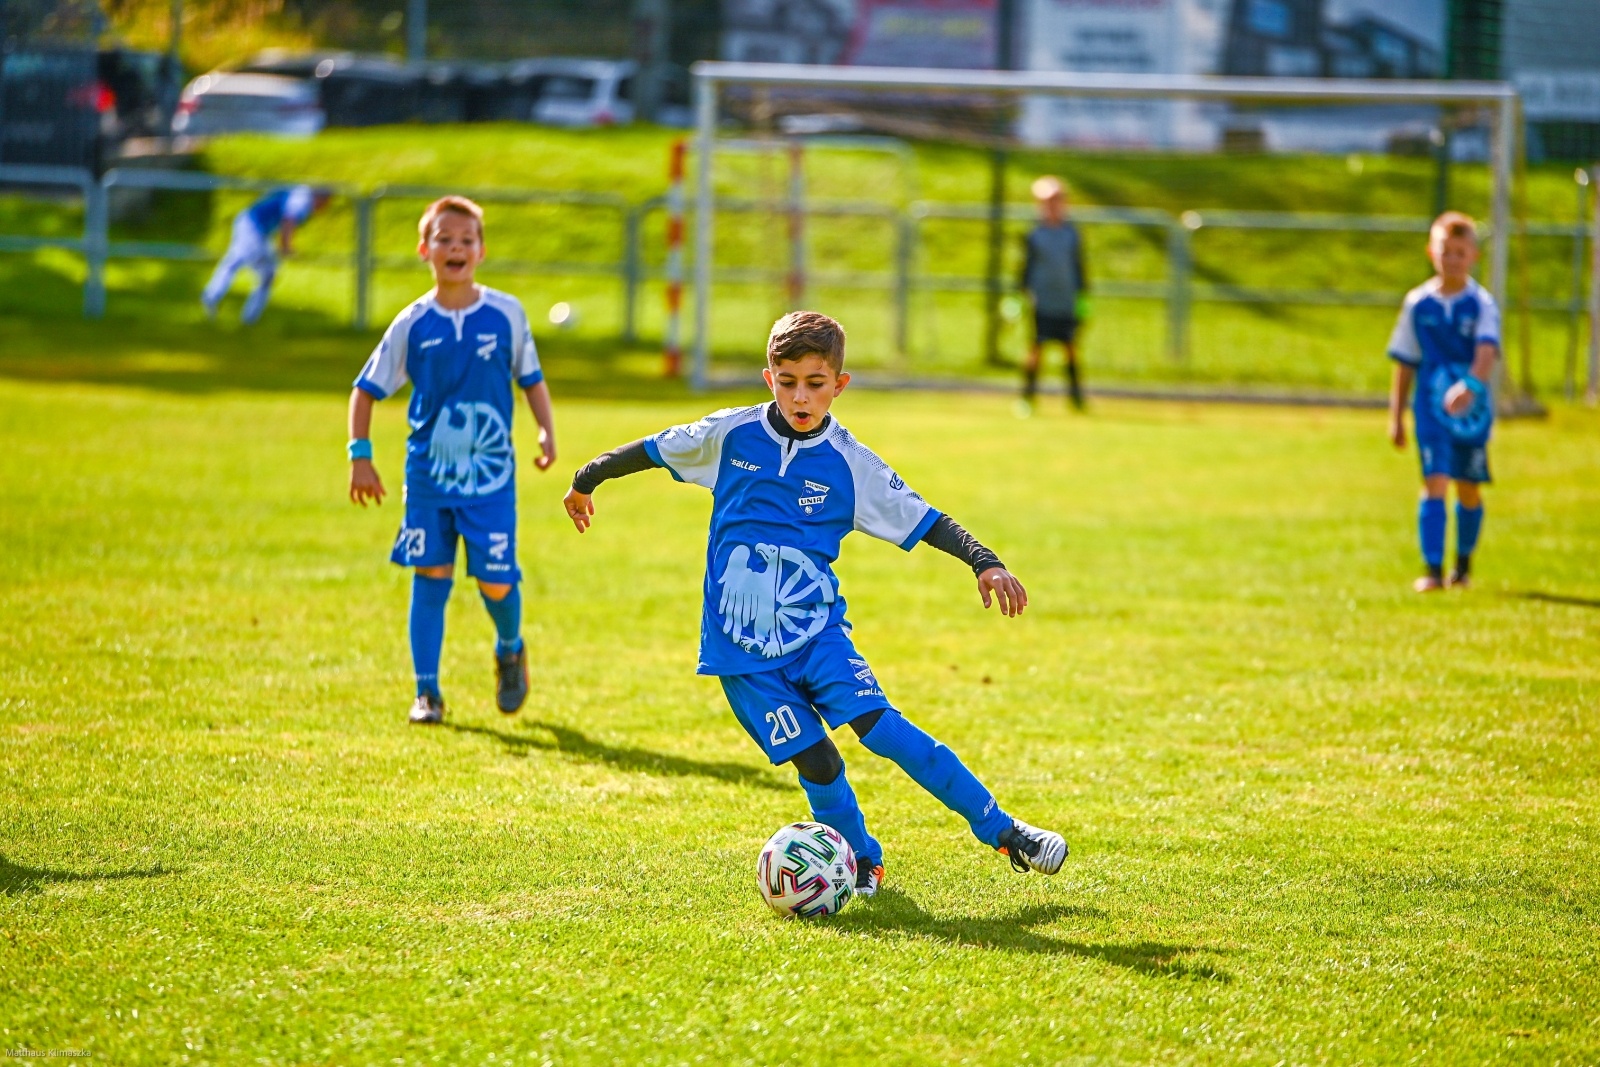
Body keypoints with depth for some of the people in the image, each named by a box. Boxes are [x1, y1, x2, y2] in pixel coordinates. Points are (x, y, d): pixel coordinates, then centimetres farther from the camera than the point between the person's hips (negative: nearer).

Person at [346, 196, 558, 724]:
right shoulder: (412, 324, -2)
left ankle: (510, 651, 29)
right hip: (428, 472, 1)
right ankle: (427, 692, 6)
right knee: (430, 576, -1)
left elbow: (531, 379, 10)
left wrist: (546, 432, -5)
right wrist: (360, 456, -3)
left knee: (496, 581, -4)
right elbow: (366, 390, 6)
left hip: (491, 474, -1)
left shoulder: (506, 314, -1)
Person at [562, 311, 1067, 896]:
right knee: (814, 760, -10)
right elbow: (655, 450, 14)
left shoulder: (850, 463, -2)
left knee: (878, 724, -18)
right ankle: (861, 862, 15)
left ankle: (1002, 831, -11)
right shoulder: (732, 435, -1)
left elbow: (921, 520, -1)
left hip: (816, 628, 0)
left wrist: (986, 563, -15)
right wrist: (587, 480, 27)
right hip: (741, 645, 0)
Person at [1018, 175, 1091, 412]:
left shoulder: (1071, 233, 6)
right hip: (1042, 303, -2)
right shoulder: (1035, 235, 0)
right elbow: (1026, 267, 5)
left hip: (1067, 304, 2)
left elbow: (1079, 266, 12)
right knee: (1036, 349, -3)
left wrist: (1082, 296, 10)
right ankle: (1028, 397, 3)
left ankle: (1076, 395, 14)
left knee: (1071, 348, 6)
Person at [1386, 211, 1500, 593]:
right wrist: (1396, 416, 10)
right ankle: (1433, 570, -14)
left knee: (1469, 490, 10)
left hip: (1472, 408, 0)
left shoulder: (1482, 304, -5)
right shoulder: (1418, 303, 2)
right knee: (1434, 484, -12)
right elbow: (1405, 363, 10)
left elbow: (1487, 351, -21)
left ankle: (1463, 565, 30)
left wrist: (1471, 385, -40)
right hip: (1431, 407, 0)